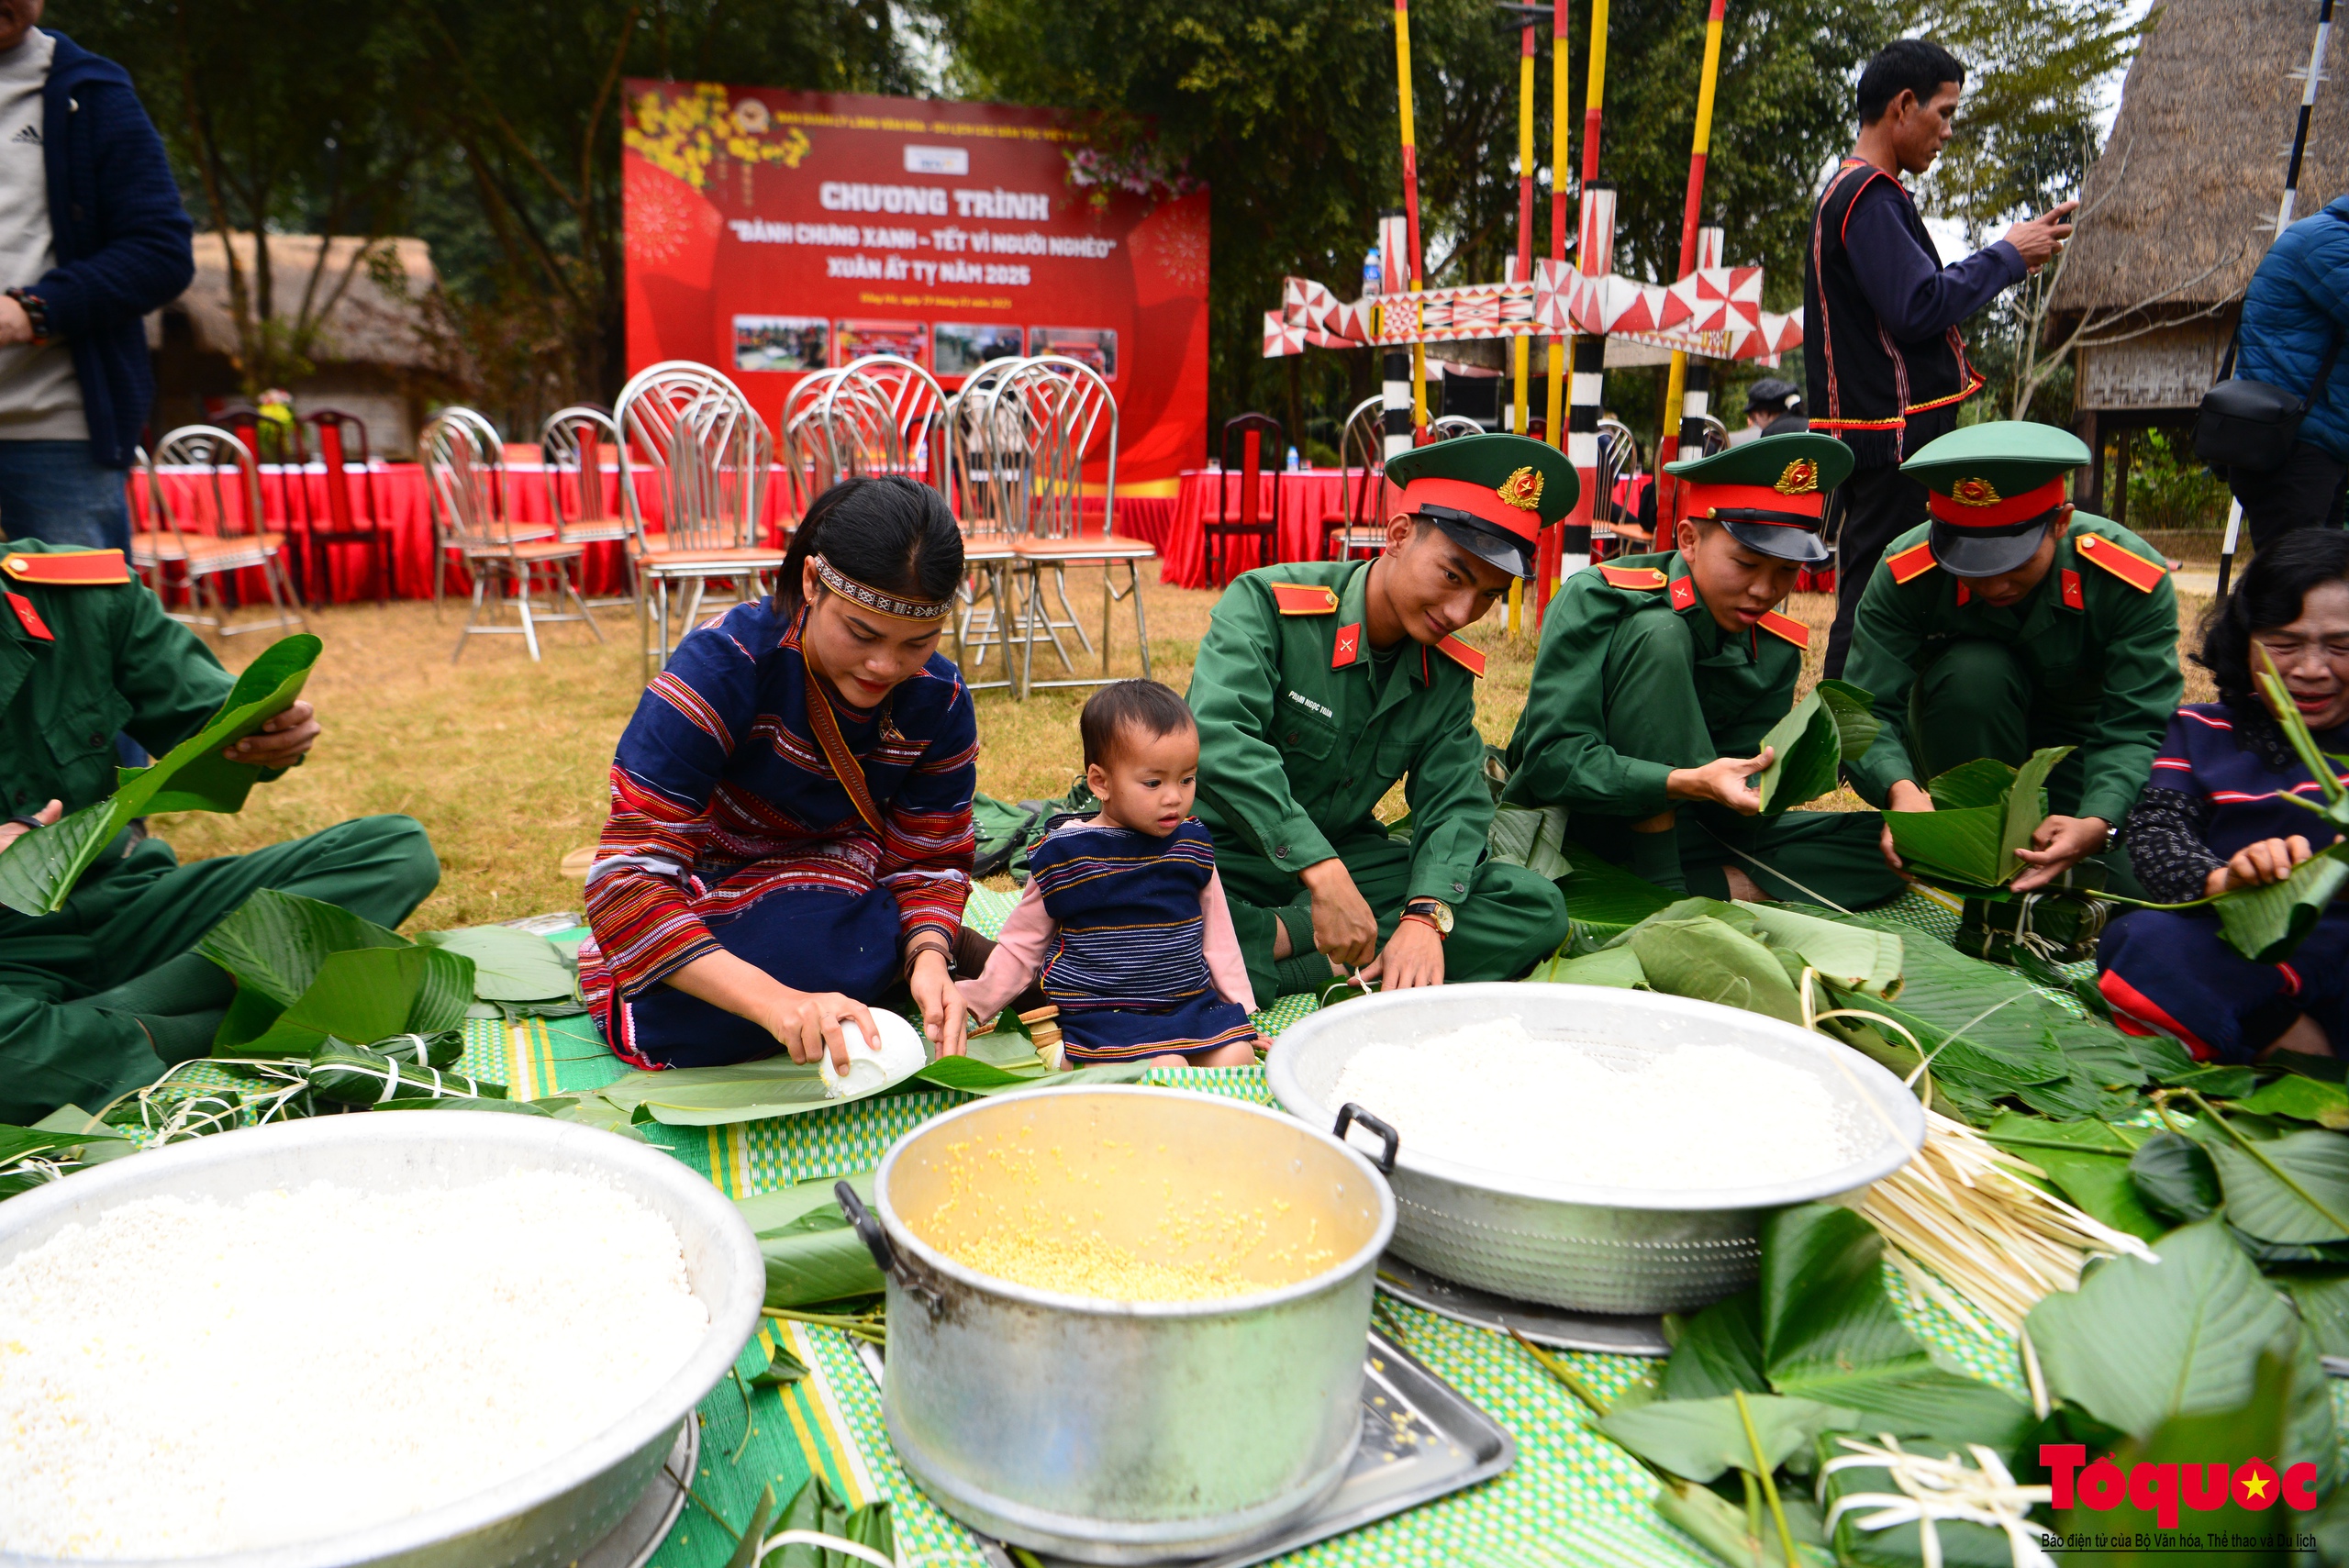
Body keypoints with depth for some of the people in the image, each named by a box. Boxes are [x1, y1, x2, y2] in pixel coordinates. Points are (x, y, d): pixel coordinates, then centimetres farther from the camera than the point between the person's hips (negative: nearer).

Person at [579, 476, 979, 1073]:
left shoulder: (941, 702, -14)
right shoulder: (724, 666, -29)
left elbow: (930, 860, -6)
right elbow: (629, 878, -35)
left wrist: (929, 955, -31)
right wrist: (775, 999, -49)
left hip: (835, 893, 2)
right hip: (707, 895, -2)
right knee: (670, 1024, -36)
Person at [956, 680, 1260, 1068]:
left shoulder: (1193, 847, 7)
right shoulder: (1065, 855, -5)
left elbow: (1218, 938, 17)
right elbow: (1021, 945, 6)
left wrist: (1243, 1014, 15)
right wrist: (971, 1000, -2)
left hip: (1193, 1003, 5)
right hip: (1102, 1014, -5)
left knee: (1238, 1057, -19)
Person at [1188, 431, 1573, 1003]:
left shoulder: (1448, 674, 3)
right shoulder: (1267, 602, -16)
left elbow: (1455, 802, -3)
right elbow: (1217, 737, -31)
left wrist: (1425, 916, -25)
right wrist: (1322, 872, -39)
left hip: (1344, 859, 5)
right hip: (1217, 853, -5)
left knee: (1538, 910, -14)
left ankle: (1280, 939, -21)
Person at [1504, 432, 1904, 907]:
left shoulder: (1776, 650, 0)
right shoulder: (1598, 599, -17)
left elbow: (1731, 805, -1)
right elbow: (1551, 757, -26)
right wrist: (1689, 782, -37)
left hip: (1675, 825, 5)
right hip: (1571, 818, -5)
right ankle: (1661, 884, -27)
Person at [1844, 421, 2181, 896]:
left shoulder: (2135, 580, -23)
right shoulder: (1905, 575, -24)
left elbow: (2135, 730, -28)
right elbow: (1868, 710, -30)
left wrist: (2098, 823, -48)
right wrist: (1901, 788, -51)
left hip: (2081, 746, 0)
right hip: (1966, 747, 0)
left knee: (2131, 884, -24)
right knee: (1974, 669, -33)